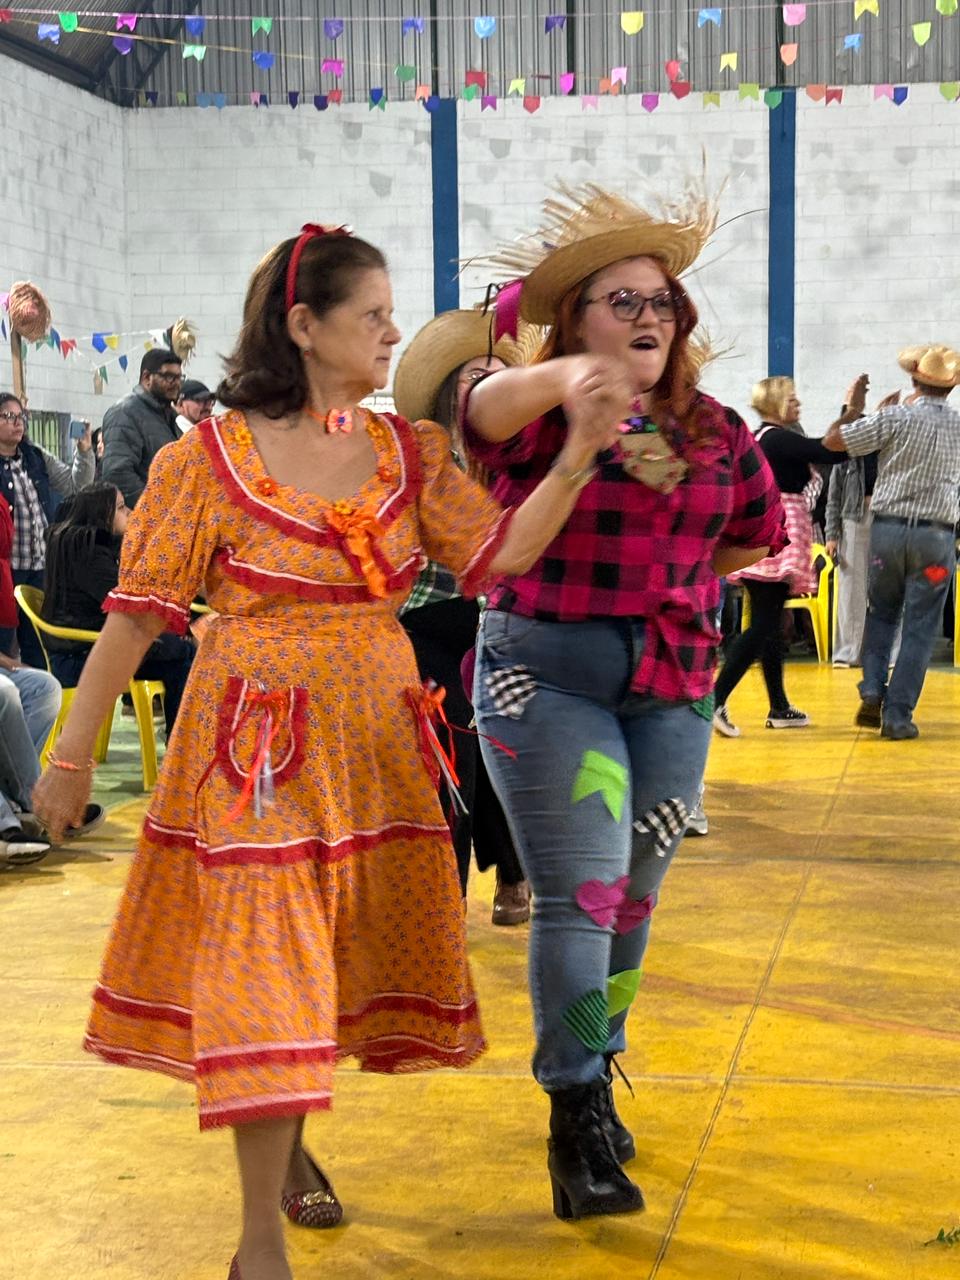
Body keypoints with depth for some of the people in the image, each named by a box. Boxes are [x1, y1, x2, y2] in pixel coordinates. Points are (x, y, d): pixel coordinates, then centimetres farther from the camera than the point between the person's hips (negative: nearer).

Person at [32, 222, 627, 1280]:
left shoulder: (406, 452, 6)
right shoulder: (210, 458, -7)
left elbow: (500, 552, -3)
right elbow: (139, 610, -6)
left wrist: (575, 456, -15)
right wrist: (73, 753, -5)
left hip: (375, 738, 5)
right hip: (257, 744, -5)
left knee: (339, 958, 15)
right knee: (264, 965, -6)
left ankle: (288, 1141, 40)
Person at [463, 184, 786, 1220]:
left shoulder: (713, 432, 6)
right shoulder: (548, 416, -8)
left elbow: (758, 531, 23)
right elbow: (486, 409, -33)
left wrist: (668, 583, 12)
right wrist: (563, 378, -55)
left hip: (672, 688, 5)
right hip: (547, 678, -5)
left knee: (634, 896, 13)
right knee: (580, 893, -10)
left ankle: (594, 1070, 33)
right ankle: (576, 1120, -1)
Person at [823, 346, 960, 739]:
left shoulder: (895, 418, -6)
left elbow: (832, 441, -4)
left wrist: (857, 408, 12)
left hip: (888, 528, 0)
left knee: (881, 614, 20)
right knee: (918, 629, 5)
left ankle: (872, 692, 6)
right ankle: (897, 714, 3)